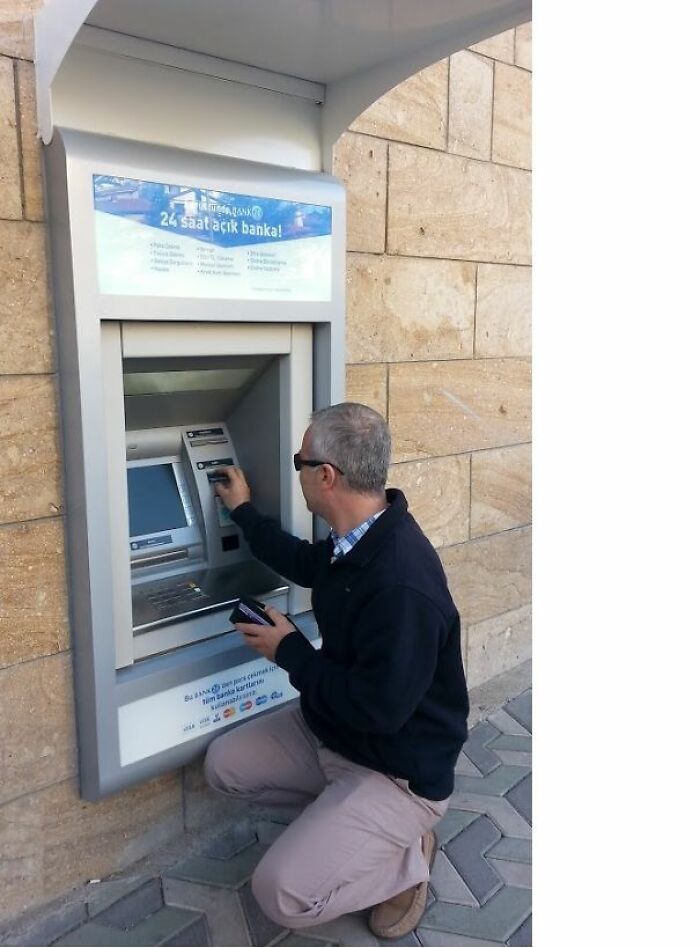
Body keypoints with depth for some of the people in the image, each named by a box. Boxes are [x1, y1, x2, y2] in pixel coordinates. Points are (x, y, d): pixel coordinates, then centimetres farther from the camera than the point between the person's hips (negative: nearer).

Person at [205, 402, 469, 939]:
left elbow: (378, 710, -32)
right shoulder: (357, 540, -6)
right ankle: (340, 814, 15)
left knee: (281, 893, -16)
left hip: (398, 770, -8)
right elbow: (305, 563, 18)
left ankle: (404, 858, 8)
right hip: (331, 729, 9)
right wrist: (243, 511, 24)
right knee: (224, 765, 6)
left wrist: (289, 652, -19)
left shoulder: (403, 585, -36)